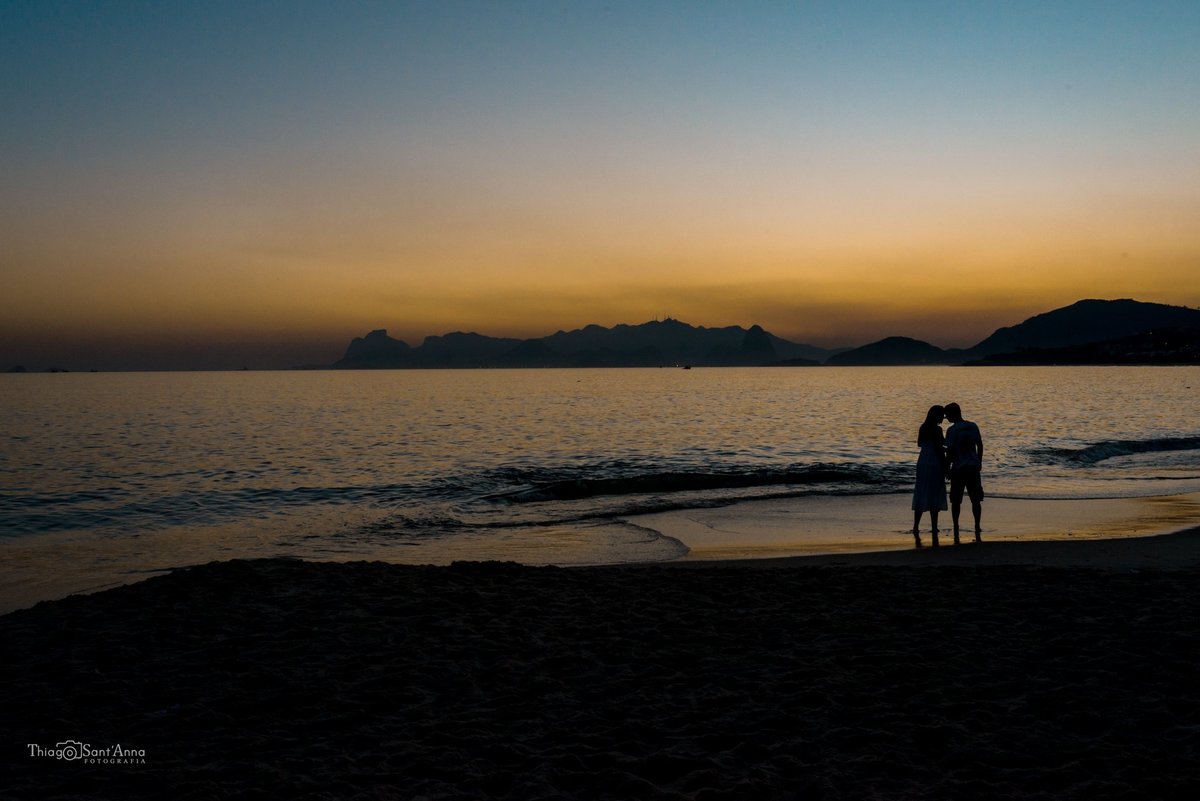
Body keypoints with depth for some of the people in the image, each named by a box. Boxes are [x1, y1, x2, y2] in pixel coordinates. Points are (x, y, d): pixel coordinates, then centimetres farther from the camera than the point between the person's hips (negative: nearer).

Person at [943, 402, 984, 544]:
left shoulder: (952, 430, -10)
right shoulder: (973, 426, 5)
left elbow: (950, 452, -11)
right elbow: (980, 446, 10)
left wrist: (947, 468, -2)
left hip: (958, 468, -4)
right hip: (973, 467, 4)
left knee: (956, 501, 4)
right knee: (975, 499, 9)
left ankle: (956, 531, 1)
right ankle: (977, 529, 8)